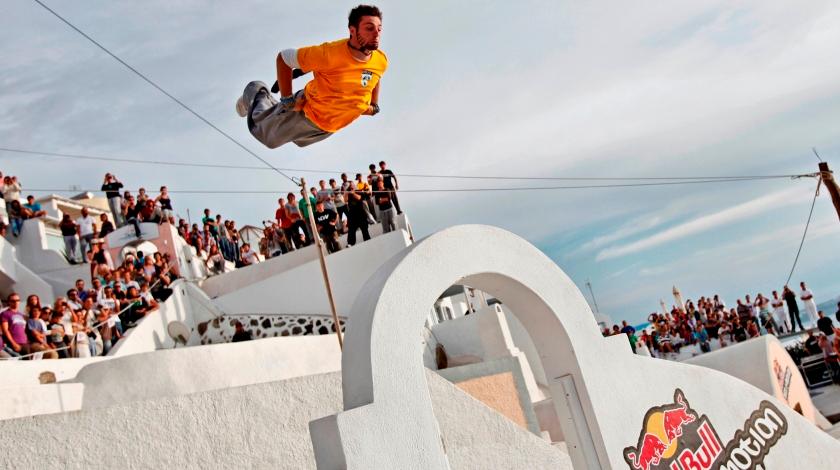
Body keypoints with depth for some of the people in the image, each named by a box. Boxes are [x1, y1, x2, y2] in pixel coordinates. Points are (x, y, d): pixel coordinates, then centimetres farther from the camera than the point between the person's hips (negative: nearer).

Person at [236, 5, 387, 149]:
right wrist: (287, 98, -22)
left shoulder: (381, 61, -18)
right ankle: (258, 94, 43)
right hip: (305, 114, -5)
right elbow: (283, 58, -24)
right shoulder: (331, 54, -36)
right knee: (265, 136, 18)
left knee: (299, 140, 33)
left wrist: (374, 105, 4)